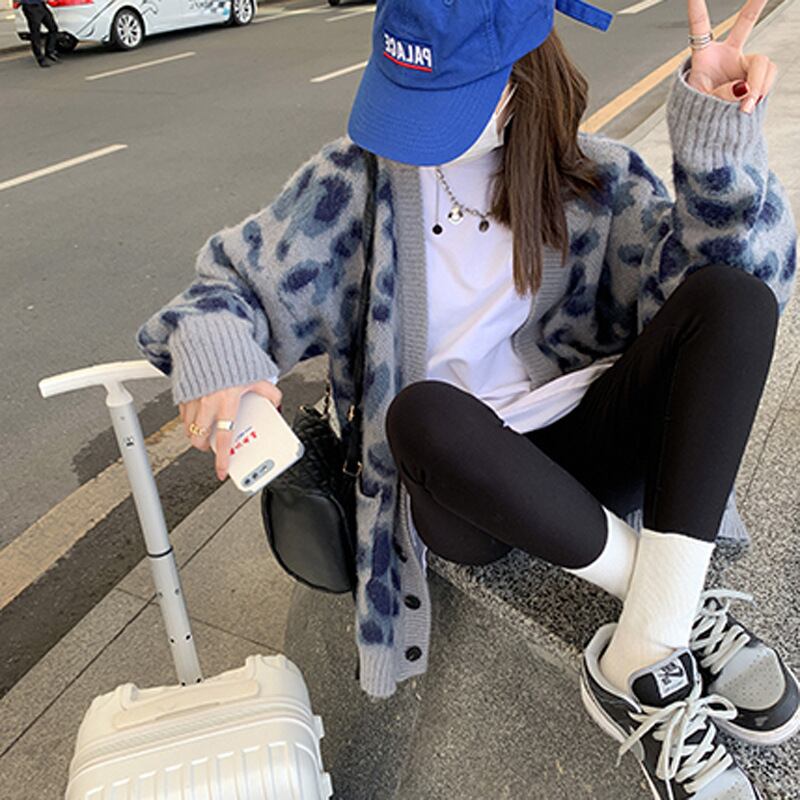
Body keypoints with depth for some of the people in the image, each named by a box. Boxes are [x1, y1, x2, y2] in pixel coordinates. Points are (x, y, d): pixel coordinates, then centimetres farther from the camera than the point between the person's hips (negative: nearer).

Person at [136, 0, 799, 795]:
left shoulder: (590, 175, 3)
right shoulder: (358, 178, -2)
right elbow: (230, 279, 3)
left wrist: (718, 140, -22)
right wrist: (212, 349, -20)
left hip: (583, 455, 3)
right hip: (461, 488, -2)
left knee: (731, 296, -20)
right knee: (420, 411, -37)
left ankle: (640, 669, -26)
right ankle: (686, 615, -18)